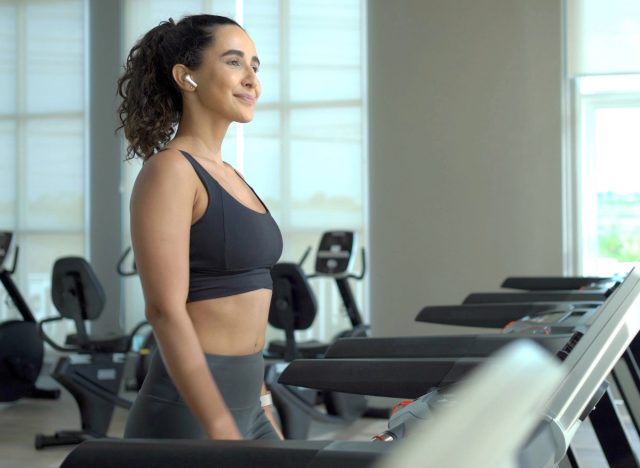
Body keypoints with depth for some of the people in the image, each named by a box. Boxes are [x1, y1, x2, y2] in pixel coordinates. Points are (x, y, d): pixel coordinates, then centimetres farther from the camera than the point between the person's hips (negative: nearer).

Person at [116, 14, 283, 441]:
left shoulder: (228, 177, 14)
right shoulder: (170, 171, -11)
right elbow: (166, 312, -19)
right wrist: (221, 432, -25)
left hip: (245, 404, 9)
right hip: (189, 412, -9)